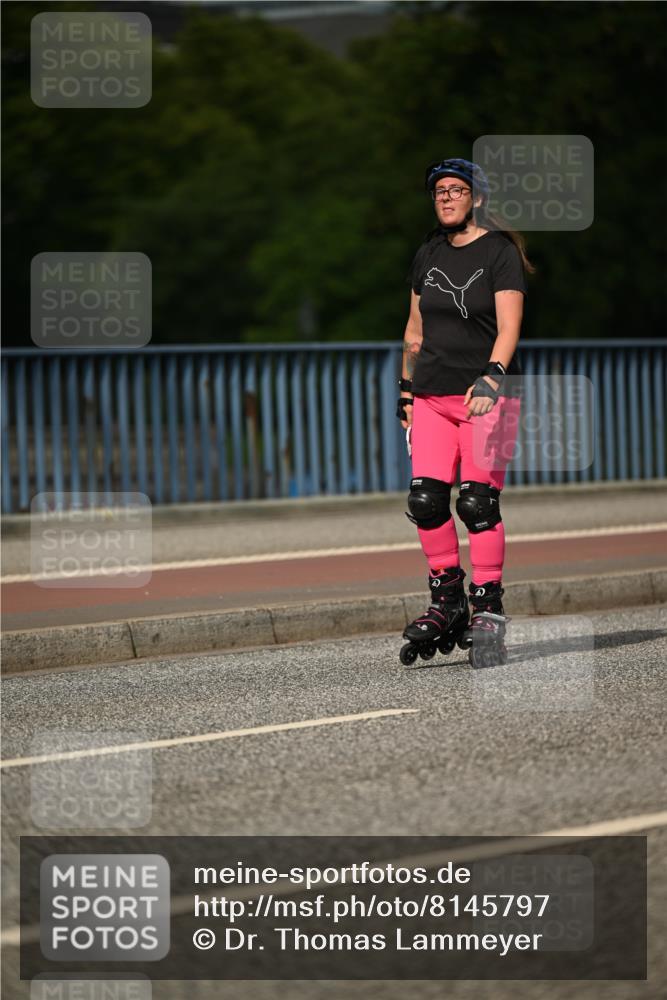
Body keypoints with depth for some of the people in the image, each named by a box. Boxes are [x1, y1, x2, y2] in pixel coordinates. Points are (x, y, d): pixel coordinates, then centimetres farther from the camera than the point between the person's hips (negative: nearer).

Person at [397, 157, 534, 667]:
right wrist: (406, 391, 18)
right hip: (433, 396, 5)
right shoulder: (429, 254, 15)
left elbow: (508, 328, -13)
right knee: (426, 500, -6)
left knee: (478, 503, -12)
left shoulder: (501, 251, -3)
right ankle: (447, 602, 7)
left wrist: (490, 380, -27)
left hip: (488, 395, -5)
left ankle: (488, 611, -6)